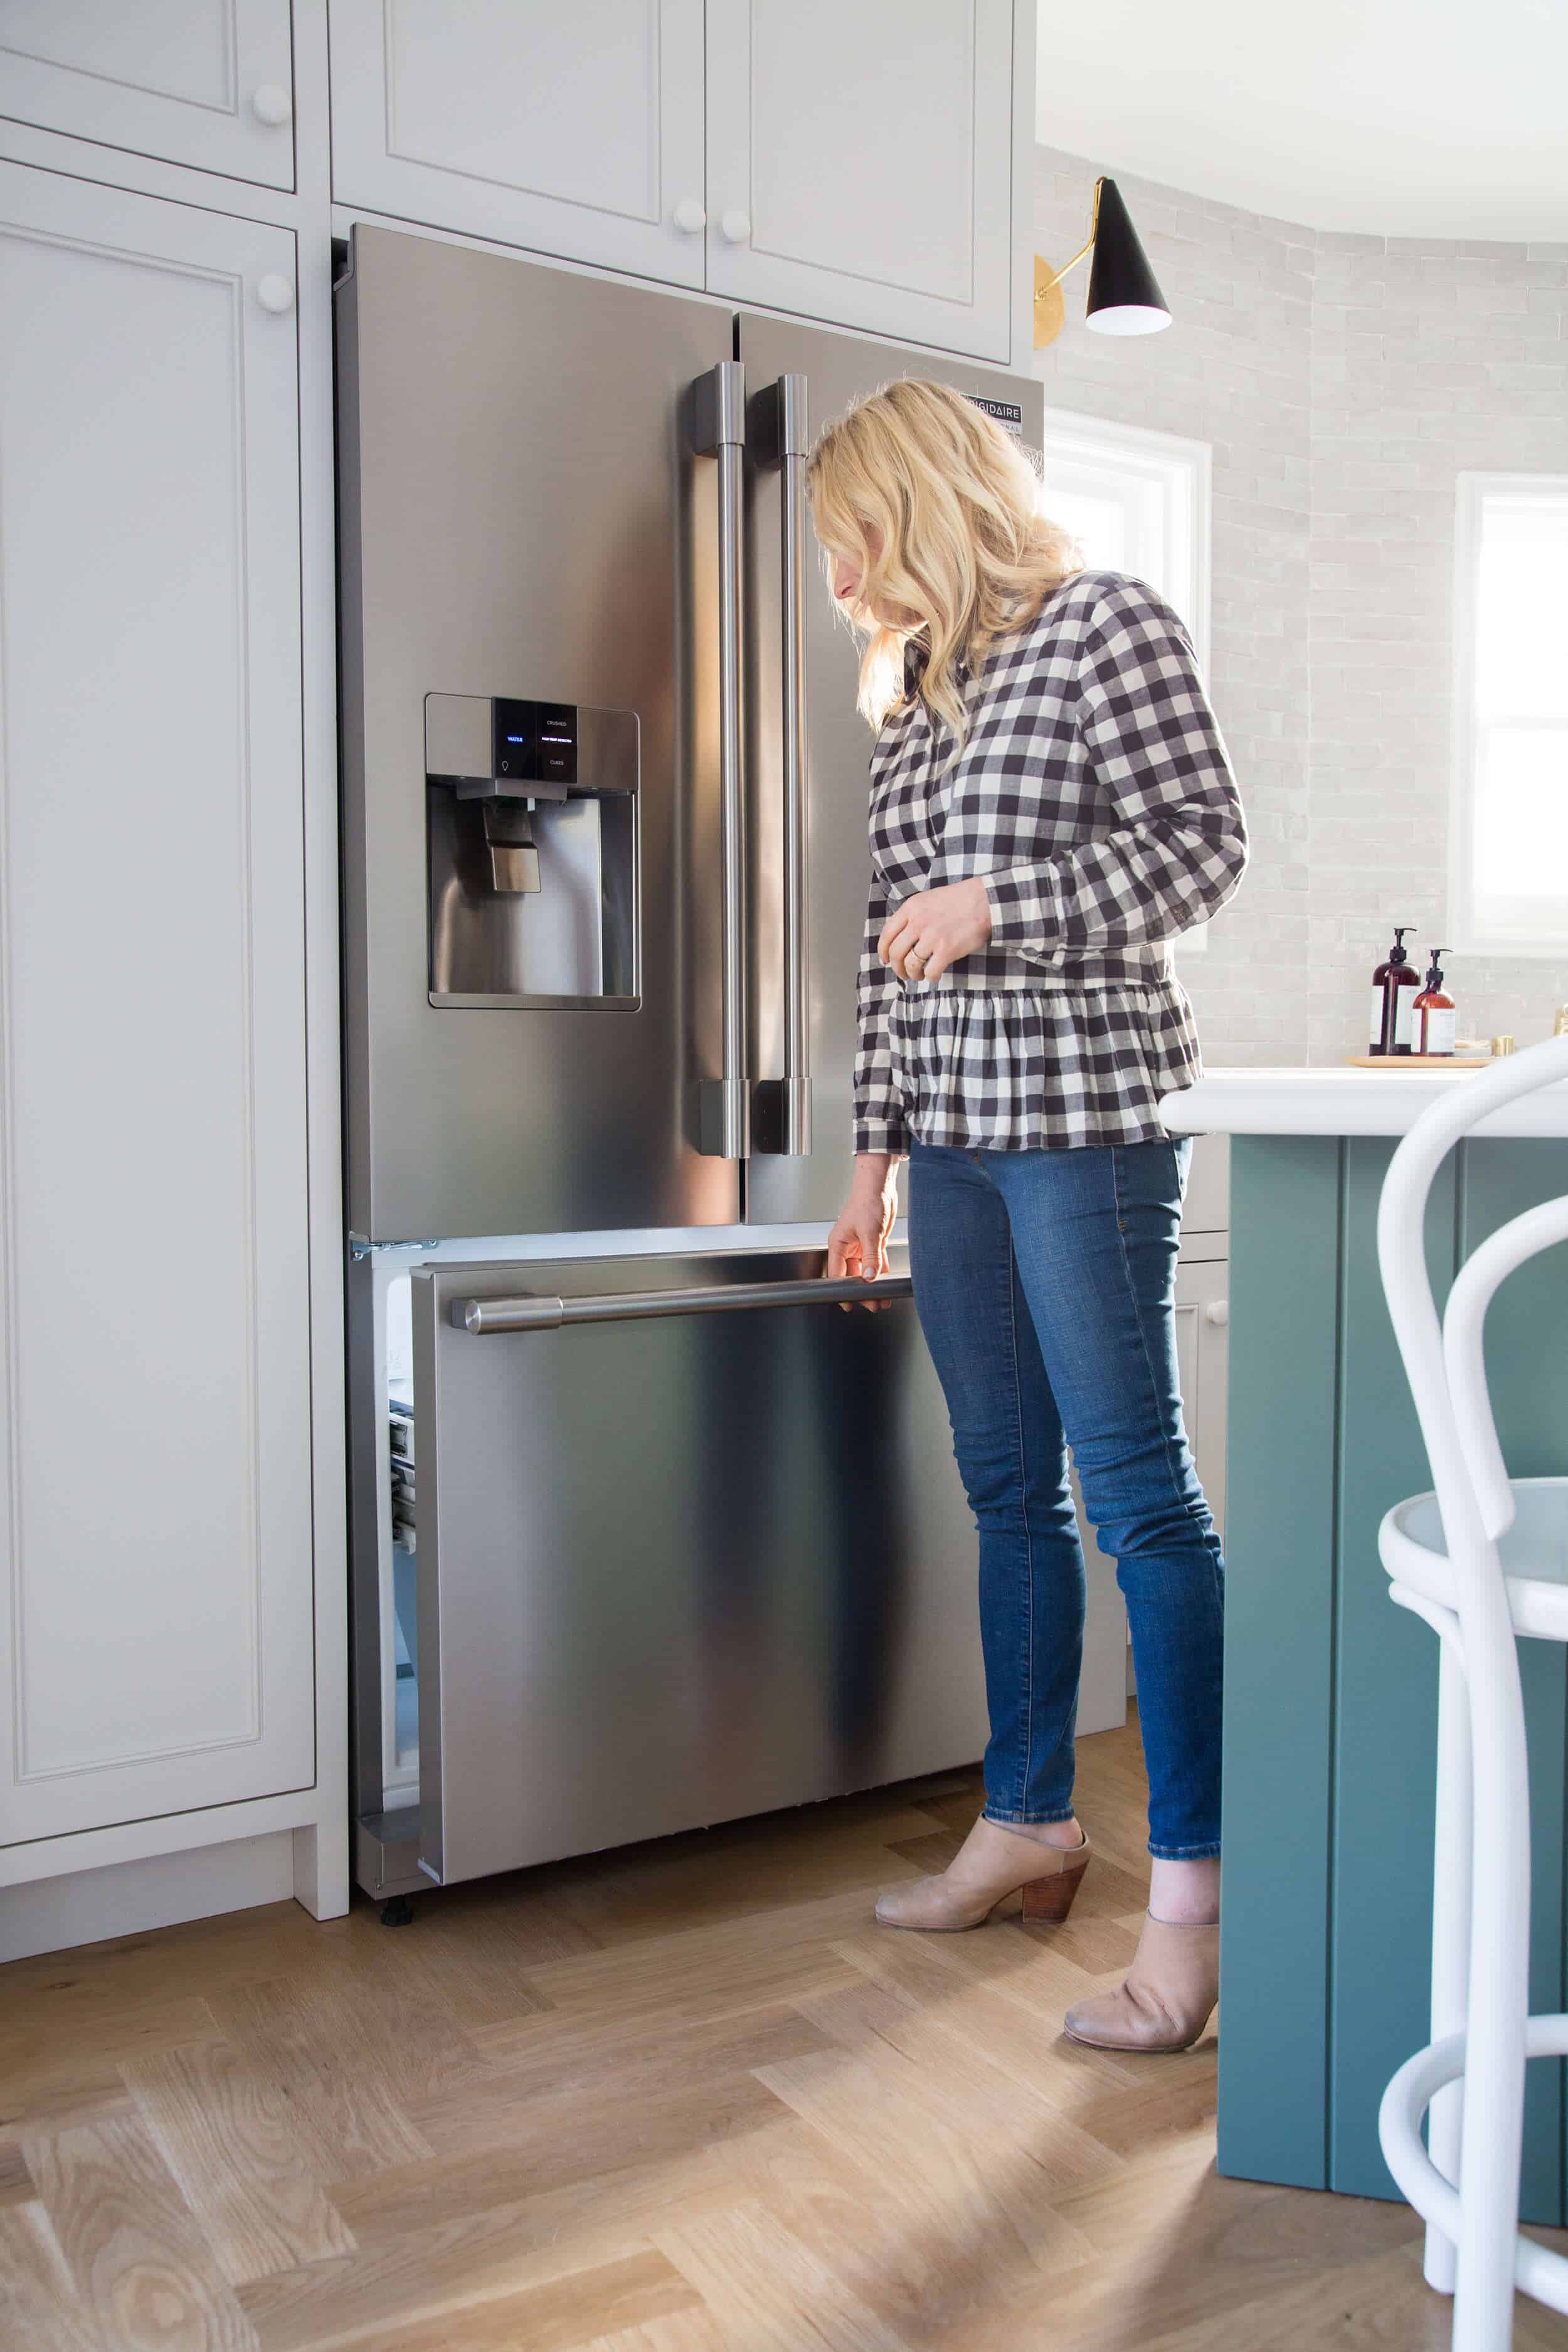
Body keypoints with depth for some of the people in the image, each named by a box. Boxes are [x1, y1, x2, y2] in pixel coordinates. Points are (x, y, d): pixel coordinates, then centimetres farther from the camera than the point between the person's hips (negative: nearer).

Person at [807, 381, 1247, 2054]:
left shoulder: (1106, 626, 0)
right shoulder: (907, 695, 19)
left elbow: (1204, 843, -6)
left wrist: (998, 902, -12)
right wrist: (875, 1149, 17)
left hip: (1082, 1113, -7)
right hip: (950, 1129, 7)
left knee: (1134, 1490, -7)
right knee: (1008, 1487, 10)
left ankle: (1193, 1891, 1)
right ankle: (1030, 1826, 22)